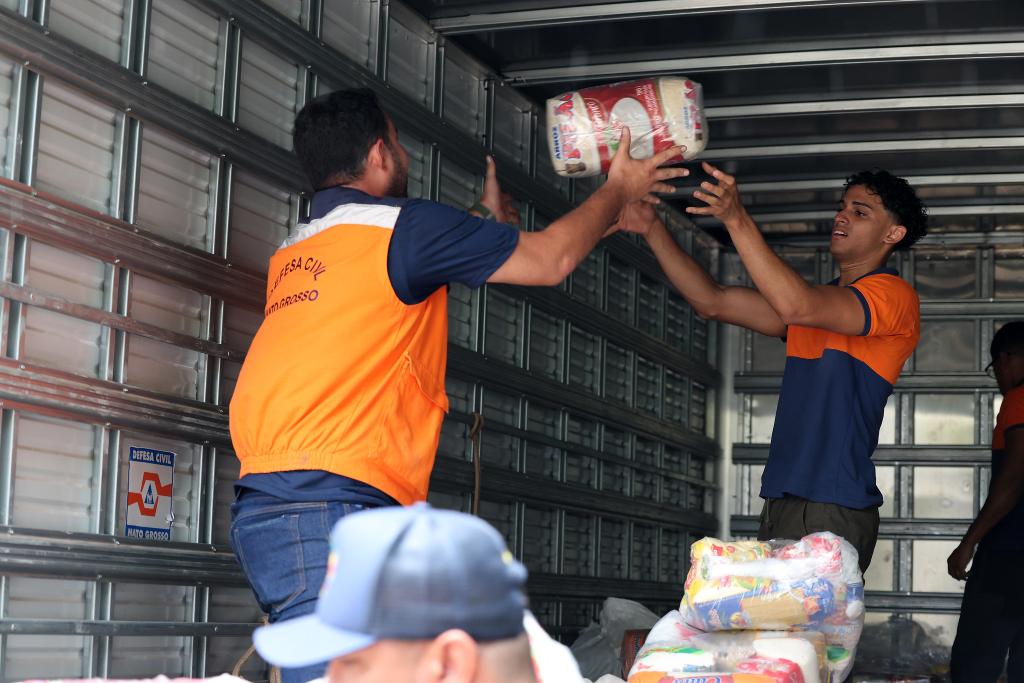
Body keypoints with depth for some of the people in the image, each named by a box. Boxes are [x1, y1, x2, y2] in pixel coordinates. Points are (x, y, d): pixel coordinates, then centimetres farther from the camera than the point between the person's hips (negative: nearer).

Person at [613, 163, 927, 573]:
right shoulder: (818, 298, 24)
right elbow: (713, 302, 16)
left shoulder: (894, 295, -3)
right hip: (781, 504, 8)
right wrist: (653, 230, 5)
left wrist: (737, 219, -28)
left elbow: (797, 307, -21)